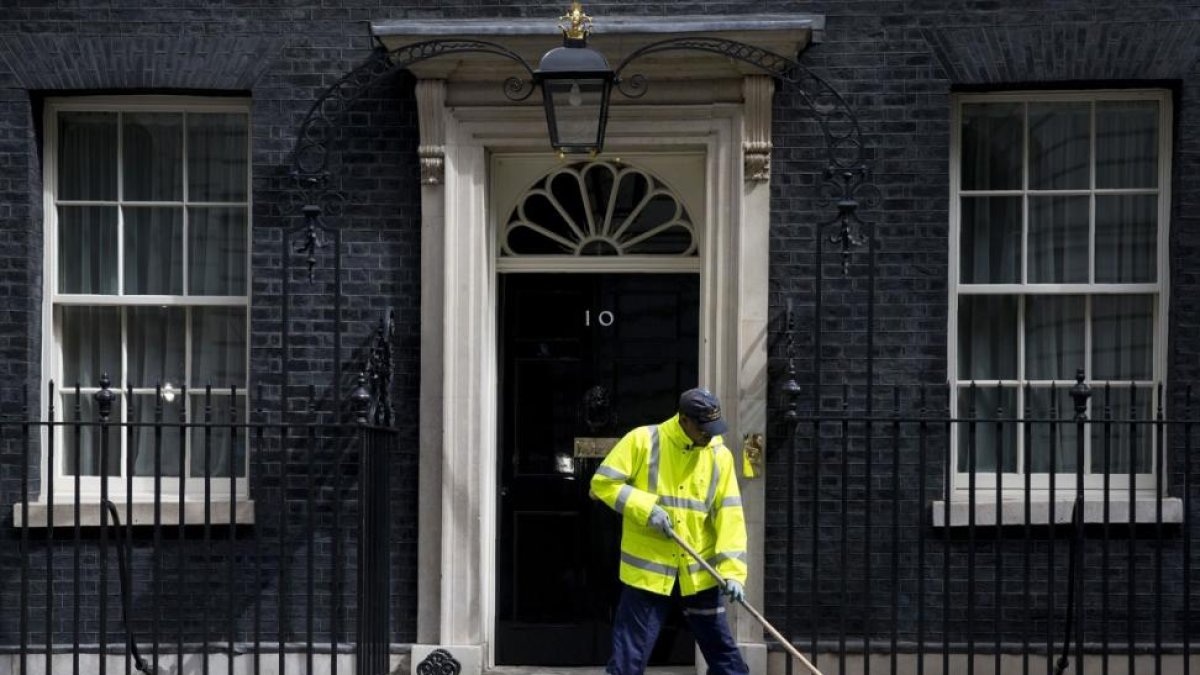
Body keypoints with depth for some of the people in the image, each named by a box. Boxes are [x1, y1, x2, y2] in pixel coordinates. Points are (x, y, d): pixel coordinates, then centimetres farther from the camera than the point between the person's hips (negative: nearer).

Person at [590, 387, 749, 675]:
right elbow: (603, 482, -7)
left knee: (723, 649, 12)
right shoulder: (642, 440, -8)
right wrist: (646, 508, -19)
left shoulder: (720, 456, 1)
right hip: (647, 568, -3)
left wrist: (732, 569, -13)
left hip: (699, 572, 3)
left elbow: (729, 515, -3)